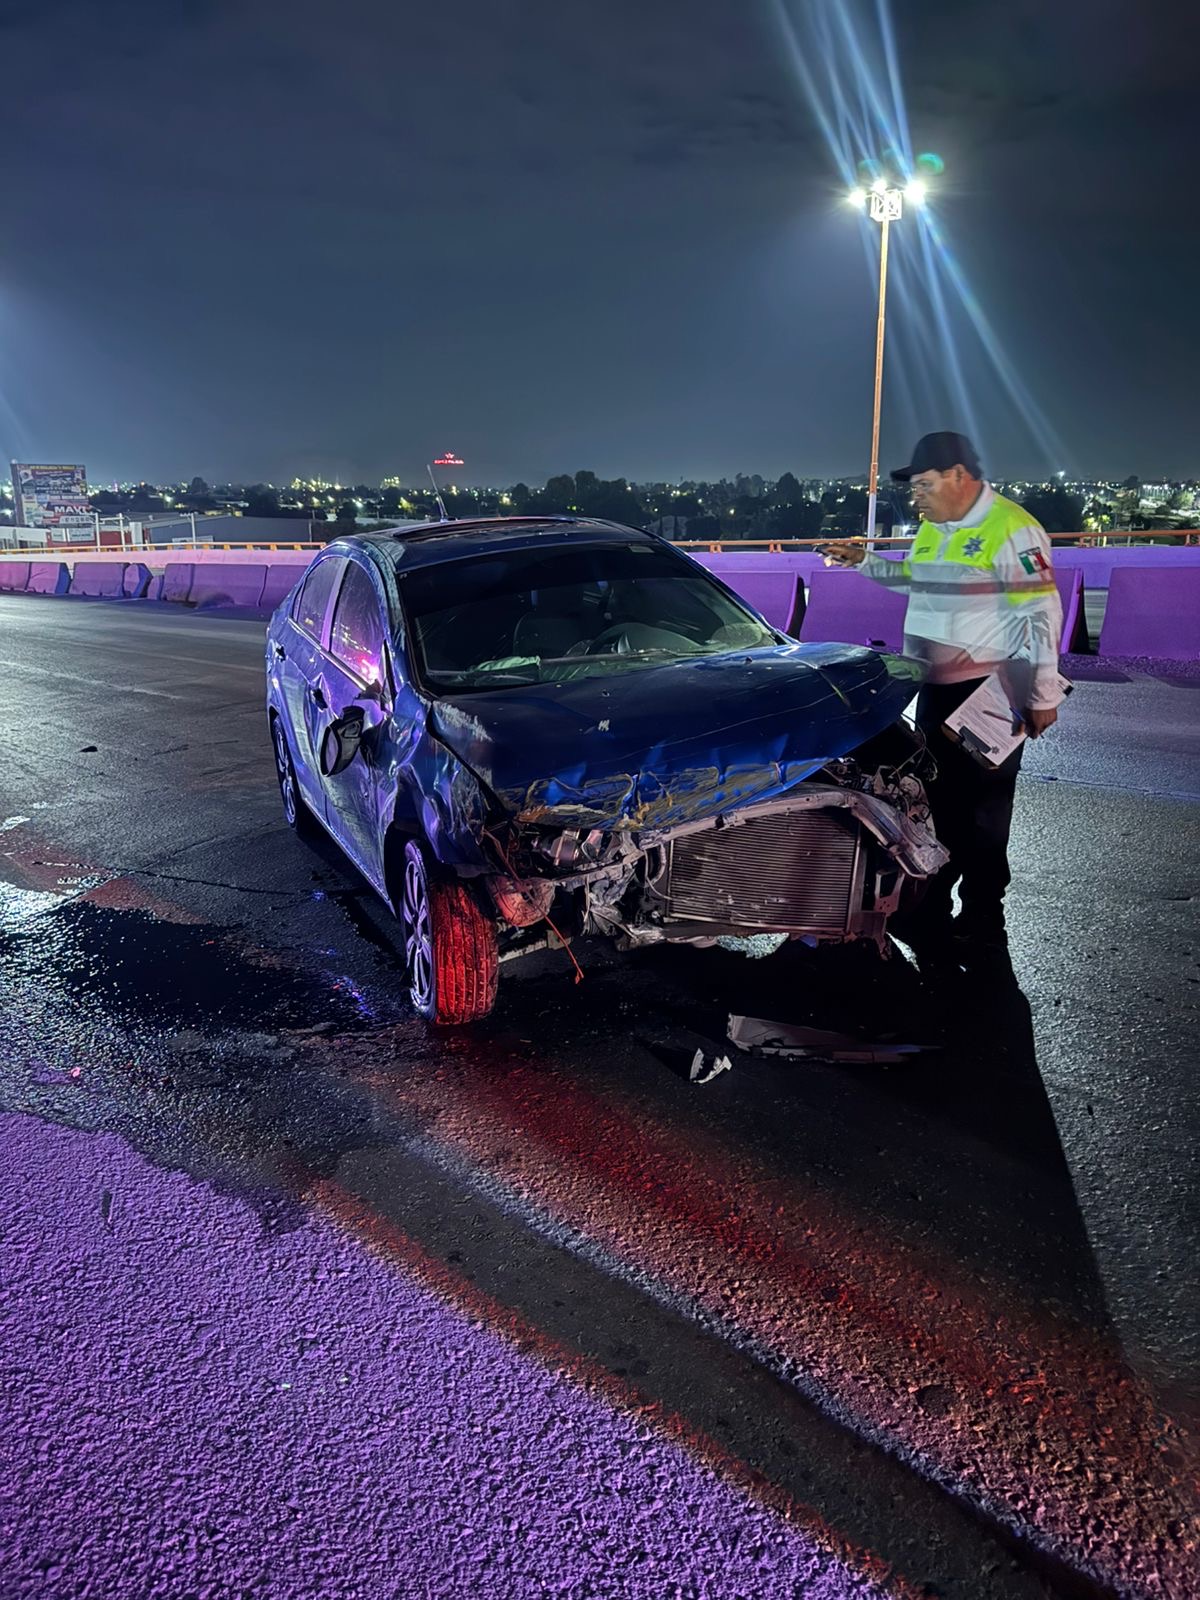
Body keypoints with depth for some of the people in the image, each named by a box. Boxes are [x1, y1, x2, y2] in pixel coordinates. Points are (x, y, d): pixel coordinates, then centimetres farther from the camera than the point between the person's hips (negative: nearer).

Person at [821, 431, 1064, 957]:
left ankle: (981, 927, 14)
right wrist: (865, 560, 17)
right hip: (936, 687, 9)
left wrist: (1043, 696, -17)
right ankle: (929, 911, 29)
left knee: (981, 811, 1)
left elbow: (1042, 615, -17)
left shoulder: (1012, 529, -15)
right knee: (935, 800, 16)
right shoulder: (932, 527, 12)